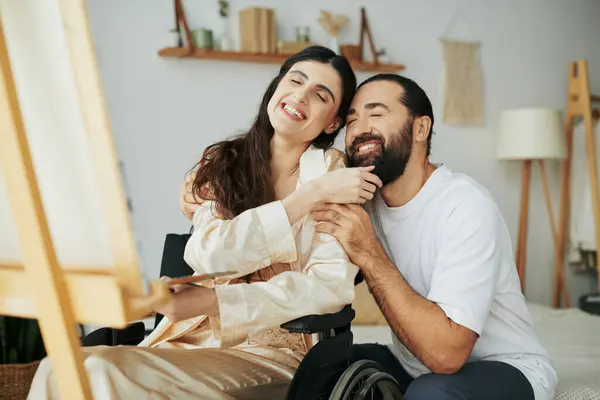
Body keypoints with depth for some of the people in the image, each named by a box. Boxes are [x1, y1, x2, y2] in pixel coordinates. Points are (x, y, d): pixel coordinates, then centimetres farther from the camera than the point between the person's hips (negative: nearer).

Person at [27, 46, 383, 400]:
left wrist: (205, 300, -22)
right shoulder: (222, 164, 7)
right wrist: (310, 196, -16)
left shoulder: (332, 170, -2)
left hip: (271, 353, -3)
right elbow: (209, 254, -10)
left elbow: (332, 285, -14)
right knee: (62, 370, -19)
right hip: (194, 340, 4)